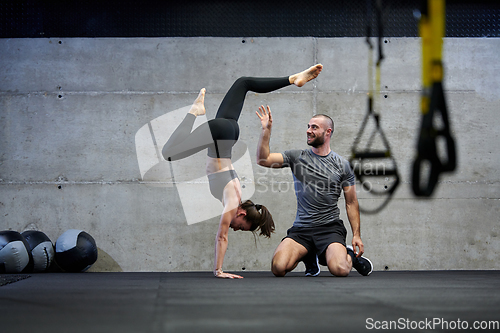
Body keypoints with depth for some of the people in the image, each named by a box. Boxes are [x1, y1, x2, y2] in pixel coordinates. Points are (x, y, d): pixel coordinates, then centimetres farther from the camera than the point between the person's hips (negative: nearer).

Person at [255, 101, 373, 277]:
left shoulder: (342, 165, 5)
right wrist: (266, 130, -10)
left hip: (330, 228, -2)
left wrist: (356, 235, -1)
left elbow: (351, 203, 7)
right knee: (278, 268, -20)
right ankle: (308, 255, 13)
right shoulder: (297, 157, 9)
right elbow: (263, 160, -1)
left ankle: (349, 254, 11)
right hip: (301, 229, 2)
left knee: (340, 269, -28)